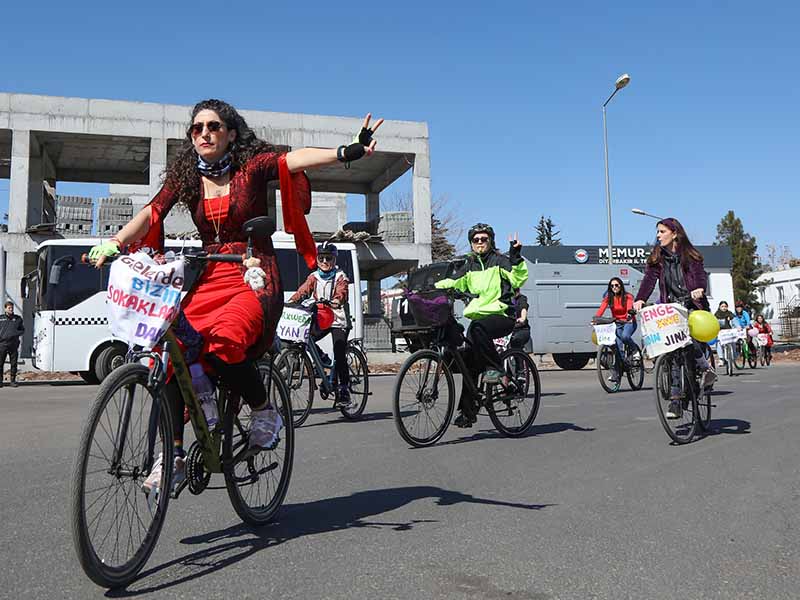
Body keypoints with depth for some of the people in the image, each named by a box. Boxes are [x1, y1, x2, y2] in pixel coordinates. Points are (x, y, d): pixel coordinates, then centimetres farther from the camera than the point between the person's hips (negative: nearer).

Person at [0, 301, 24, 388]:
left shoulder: (18, 319, 11)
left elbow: (22, 330, 15)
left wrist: (17, 333, -4)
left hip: (13, 345, 1)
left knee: (13, 364, 4)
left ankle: (13, 381, 11)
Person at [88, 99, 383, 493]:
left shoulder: (251, 165, -1)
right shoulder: (184, 176, 12)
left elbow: (293, 159, -18)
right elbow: (152, 212, 1)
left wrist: (347, 152, -35)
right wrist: (114, 243, -16)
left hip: (254, 281, -4)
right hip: (208, 281, 4)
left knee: (222, 341, -32)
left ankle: (264, 411, -6)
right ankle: (174, 454, -6)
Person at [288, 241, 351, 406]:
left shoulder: (340, 277, -1)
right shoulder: (314, 277, 10)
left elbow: (342, 293, -20)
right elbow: (303, 291, -3)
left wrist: (336, 301, -43)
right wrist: (290, 301, -22)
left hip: (338, 320, -4)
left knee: (339, 356, -13)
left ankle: (344, 390, -4)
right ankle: (324, 360, 9)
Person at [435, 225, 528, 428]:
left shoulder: (499, 260, 1)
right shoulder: (469, 265, 17)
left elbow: (518, 278, -11)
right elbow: (453, 282, 13)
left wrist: (516, 257, -24)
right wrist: (433, 287, -2)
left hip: (501, 315, -5)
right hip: (477, 316, 5)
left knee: (478, 327, -39)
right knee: (469, 364, -3)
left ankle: (494, 368, -25)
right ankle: (467, 410, 2)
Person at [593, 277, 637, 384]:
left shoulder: (627, 296, -8)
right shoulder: (608, 298, -1)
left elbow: (629, 306, -27)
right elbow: (601, 309, -16)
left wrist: (629, 314, -49)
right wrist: (596, 318, -35)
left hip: (629, 322, -3)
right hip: (617, 323, 3)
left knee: (624, 336, -34)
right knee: (618, 346, -10)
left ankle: (635, 349, -5)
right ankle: (618, 372, -5)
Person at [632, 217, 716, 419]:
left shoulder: (690, 255, 3)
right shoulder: (657, 258, 9)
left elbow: (701, 275, -11)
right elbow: (649, 280, -3)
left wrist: (699, 289, -34)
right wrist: (640, 299, -21)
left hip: (693, 306, -2)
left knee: (691, 343, -25)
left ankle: (707, 368, 8)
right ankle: (676, 400, -2)